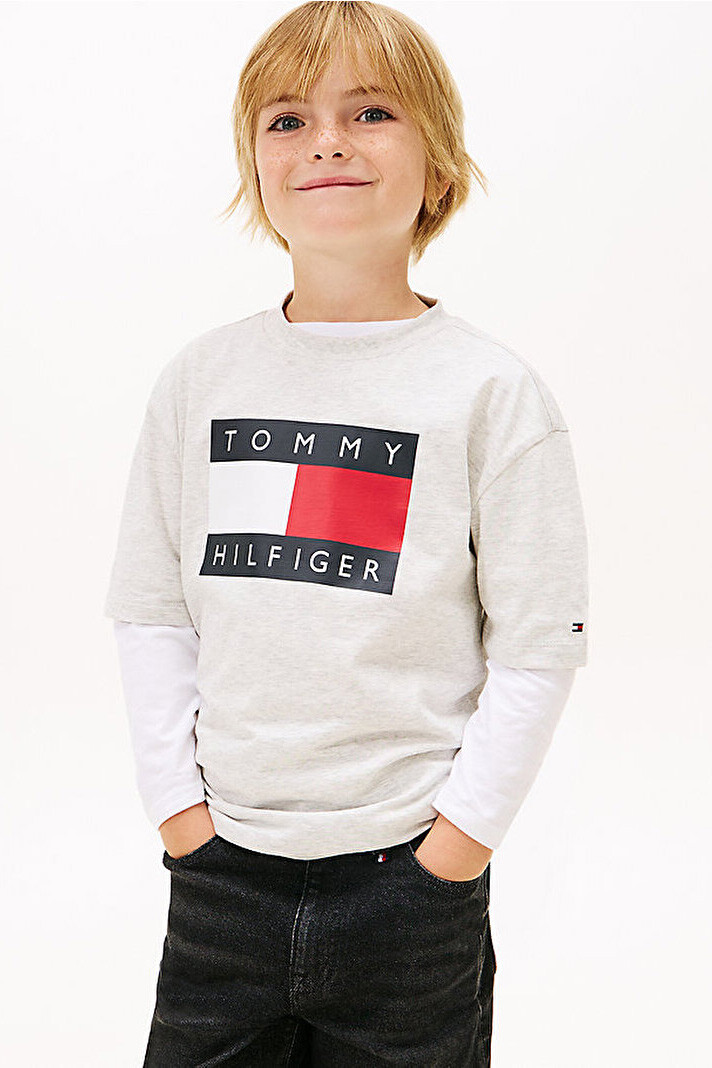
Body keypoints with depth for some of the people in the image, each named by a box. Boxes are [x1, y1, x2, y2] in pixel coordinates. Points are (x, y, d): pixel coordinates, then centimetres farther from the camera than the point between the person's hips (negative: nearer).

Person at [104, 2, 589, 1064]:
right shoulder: (201, 378, 2)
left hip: (410, 875, -2)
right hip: (220, 862, 3)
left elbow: (540, 646, -6)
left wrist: (463, 827, -9)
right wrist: (177, 798, -1)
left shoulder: (493, 390, -7)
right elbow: (151, 610, 5)